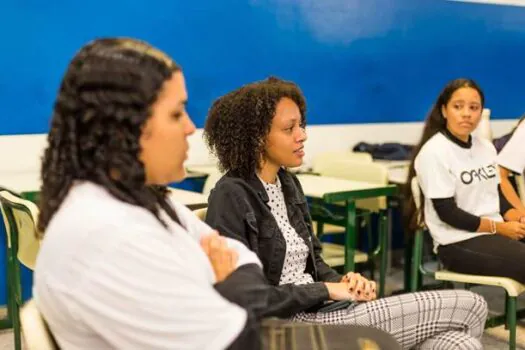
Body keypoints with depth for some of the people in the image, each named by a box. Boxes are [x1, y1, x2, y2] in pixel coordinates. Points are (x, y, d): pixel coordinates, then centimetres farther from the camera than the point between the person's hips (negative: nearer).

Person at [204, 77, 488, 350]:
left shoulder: (287, 183, 13)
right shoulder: (230, 198, -13)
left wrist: (341, 282, -2)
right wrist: (327, 290, -15)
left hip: (317, 310, 8)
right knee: (468, 307, -9)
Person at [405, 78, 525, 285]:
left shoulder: (486, 147, 9)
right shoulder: (434, 152, -12)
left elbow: (497, 195, 14)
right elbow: (448, 213, -14)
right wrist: (501, 227, -11)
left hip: (495, 233, 7)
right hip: (458, 244, -7)